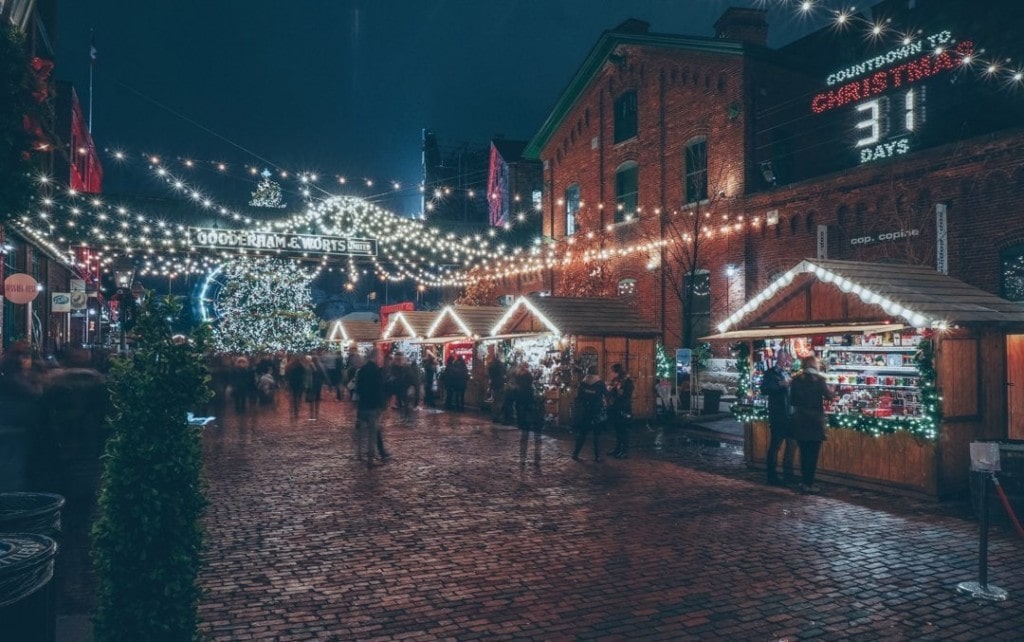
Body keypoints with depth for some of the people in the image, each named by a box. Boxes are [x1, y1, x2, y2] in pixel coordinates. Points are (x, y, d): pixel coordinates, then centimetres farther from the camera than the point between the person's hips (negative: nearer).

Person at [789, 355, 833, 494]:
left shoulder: (796, 379, 2)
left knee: (804, 453, 15)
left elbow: (792, 400, 7)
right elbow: (829, 396, -3)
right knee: (813, 454, 3)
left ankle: (804, 482, 21)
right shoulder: (819, 379, -10)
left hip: (800, 421, 4)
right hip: (815, 421, -4)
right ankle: (808, 484, 3)